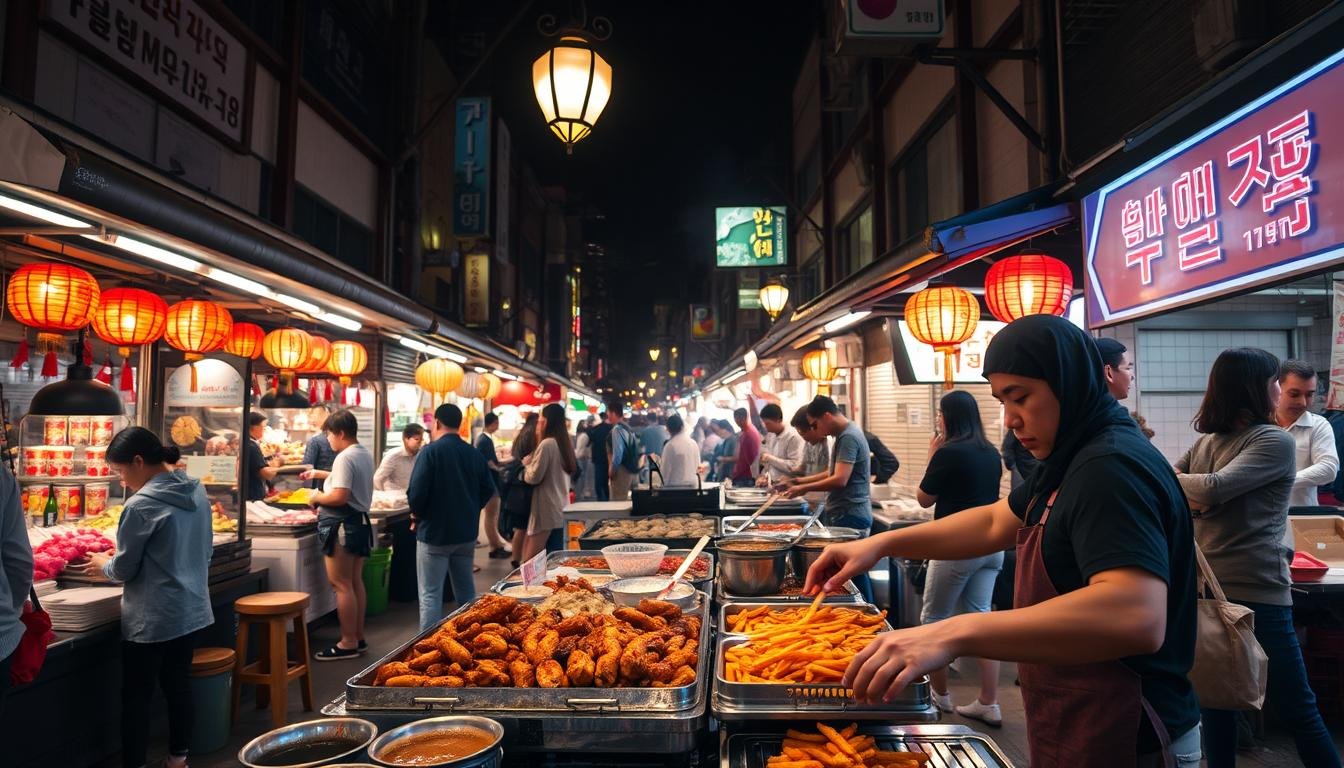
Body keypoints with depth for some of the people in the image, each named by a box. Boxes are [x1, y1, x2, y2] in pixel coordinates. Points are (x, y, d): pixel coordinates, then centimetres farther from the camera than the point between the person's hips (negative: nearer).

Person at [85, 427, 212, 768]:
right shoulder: (198, 491, 1)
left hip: (151, 618, -7)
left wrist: (103, 565, 10)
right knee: (179, 685, 18)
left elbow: (125, 569, -10)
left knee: (137, 696, 8)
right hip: (191, 609, 7)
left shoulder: (141, 505, -20)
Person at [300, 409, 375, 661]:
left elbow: (340, 496, -25)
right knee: (356, 582, 15)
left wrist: (316, 498, -9)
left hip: (342, 526, -10)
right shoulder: (365, 454, 12)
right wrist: (320, 474, 30)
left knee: (341, 585, -3)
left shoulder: (345, 458, -18)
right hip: (360, 521, 10)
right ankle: (358, 638, 22)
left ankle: (348, 643, 1)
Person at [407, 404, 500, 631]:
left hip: (435, 533, -5)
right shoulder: (475, 454, 2)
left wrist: (417, 514, 1)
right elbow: (489, 492, 5)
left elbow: (416, 493, -18)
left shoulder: (431, 452, -13)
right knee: (466, 592, 18)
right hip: (467, 533, 5)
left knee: (430, 595, 2)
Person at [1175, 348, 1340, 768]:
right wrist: (1185, 495, -13)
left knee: (1298, 711, 10)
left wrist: (1167, 480, -4)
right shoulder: (1206, 443, 2)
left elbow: (1214, 488, -10)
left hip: (1257, 594, -1)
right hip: (1205, 590, 1)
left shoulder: (1275, 441, 0)